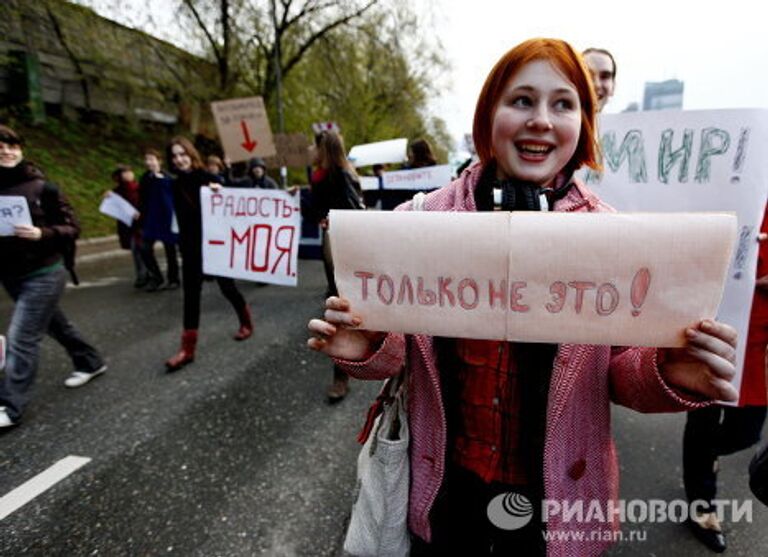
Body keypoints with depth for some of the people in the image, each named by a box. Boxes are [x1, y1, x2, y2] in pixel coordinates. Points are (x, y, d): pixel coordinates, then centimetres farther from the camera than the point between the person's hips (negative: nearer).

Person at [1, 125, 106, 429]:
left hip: (43, 274, -5)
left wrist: (42, 234, -23)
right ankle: (91, 362, 41)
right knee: (55, 323, 19)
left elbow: (72, 227, -6)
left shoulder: (42, 187, -9)